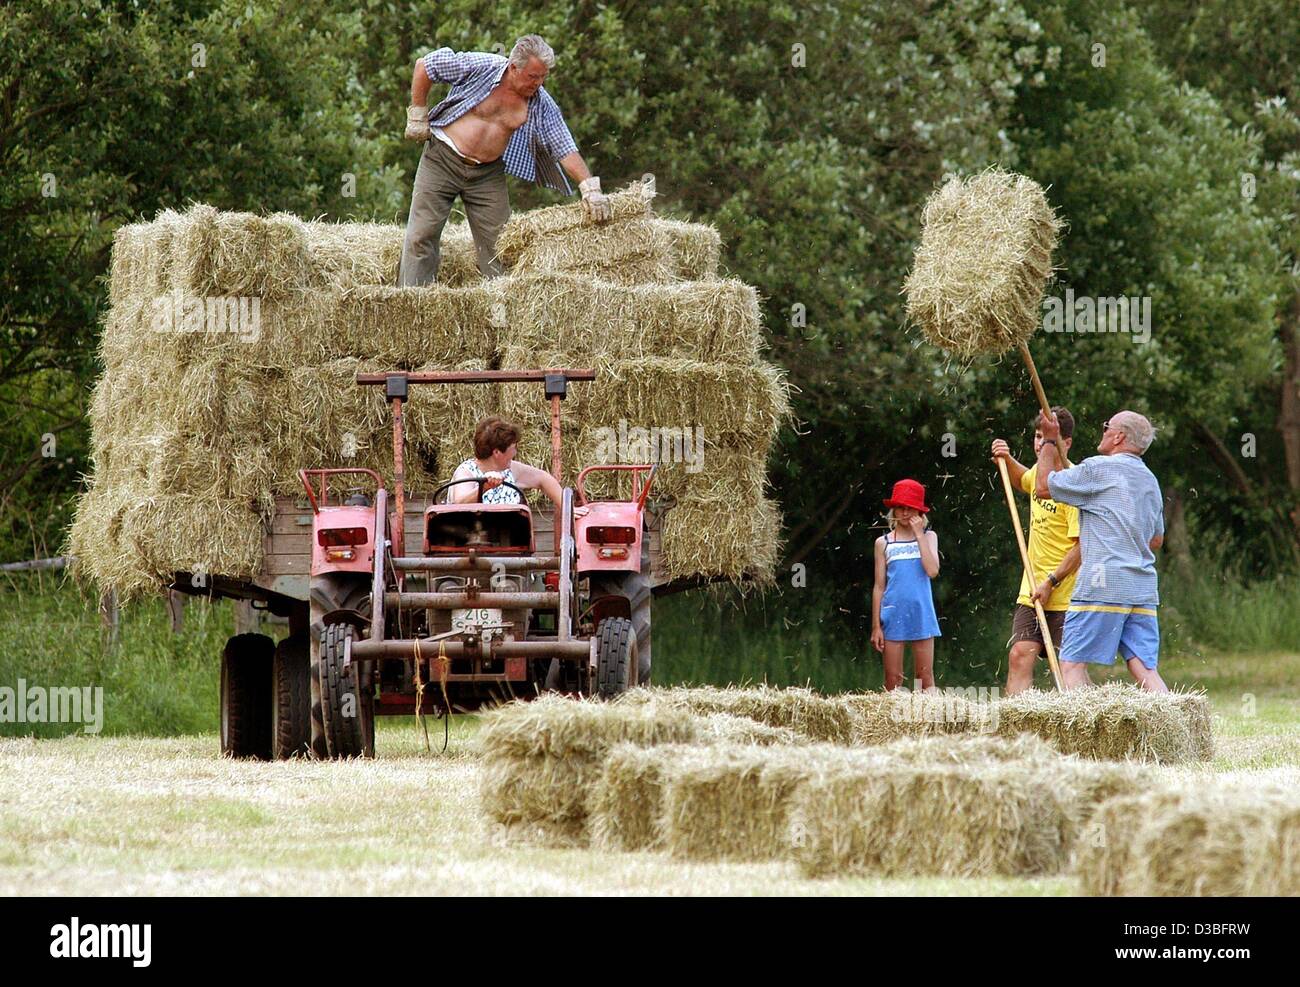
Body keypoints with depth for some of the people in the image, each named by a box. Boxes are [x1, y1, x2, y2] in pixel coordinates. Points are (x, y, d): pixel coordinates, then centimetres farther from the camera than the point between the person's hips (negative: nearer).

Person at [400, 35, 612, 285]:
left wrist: (590, 187, -18)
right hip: (442, 159, -3)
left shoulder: (541, 104, -6)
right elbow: (425, 66, -5)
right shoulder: (480, 67, -15)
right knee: (422, 235, -7)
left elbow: (565, 149, -6)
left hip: (488, 172, 3)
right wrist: (418, 114, -4)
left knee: (497, 243, -2)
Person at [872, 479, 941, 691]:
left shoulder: (928, 537, 8)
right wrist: (876, 626, 5)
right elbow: (879, 586, 9)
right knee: (893, 680, 0)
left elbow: (932, 570, -10)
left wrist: (919, 534, -7)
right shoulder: (884, 543, 9)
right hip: (893, 615, 1)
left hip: (921, 614, -1)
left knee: (926, 677, -1)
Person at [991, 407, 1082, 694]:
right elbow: (1022, 481, 37)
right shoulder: (1040, 471, 9)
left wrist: (1051, 583, -19)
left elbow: (1082, 544, -19)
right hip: (1031, 593, 7)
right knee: (1020, 656, -3)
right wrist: (1007, 460, 17)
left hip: (1065, 594, -7)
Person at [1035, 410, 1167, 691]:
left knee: (1072, 663, -3)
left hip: (1104, 585, -7)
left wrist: (1049, 441, 14)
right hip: (1143, 589, 7)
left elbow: (1044, 486, 3)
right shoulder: (1150, 480, 21)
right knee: (1145, 668, 1)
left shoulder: (1098, 469, -5)